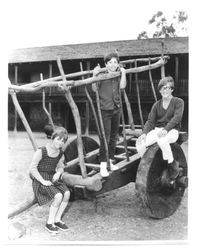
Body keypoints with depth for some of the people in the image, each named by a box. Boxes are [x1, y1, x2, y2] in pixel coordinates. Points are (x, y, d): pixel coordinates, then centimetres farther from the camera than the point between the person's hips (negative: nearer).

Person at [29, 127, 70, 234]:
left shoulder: (60, 153, 2)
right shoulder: (41, 151, -17)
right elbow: (32, 168, -14)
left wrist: (58, 173, -7)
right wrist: (43, 181, -18)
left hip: (53, 177, 6)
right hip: (40, 179, -6)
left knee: (67, 193, -19)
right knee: (58, 196, -26)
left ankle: (57, 220, -2)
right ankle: (49, 223, -7)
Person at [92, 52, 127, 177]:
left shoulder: (119, 74, 6)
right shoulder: (101, 75, -5)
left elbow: (122, 86, -11)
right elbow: (95, 89, -15)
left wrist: (123, 73, -13)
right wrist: (94, 75, -24)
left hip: (117, 109, 5)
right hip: (105, 109, -5)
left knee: (114, 136, 12)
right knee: (105, 138, -8)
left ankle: (110, 161, 25)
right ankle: (103, 165, -2)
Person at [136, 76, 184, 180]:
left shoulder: (178, 102, 4)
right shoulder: (156, 105, 15)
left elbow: (176, 118, -12)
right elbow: (150, 121, 6)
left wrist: (166, 129, -28)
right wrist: (144, 133, -13)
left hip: (172, 131, -4)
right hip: (157, 130, 4)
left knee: (161, 139, -39)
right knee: (140, 143, -23)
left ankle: (172, 164, -17)